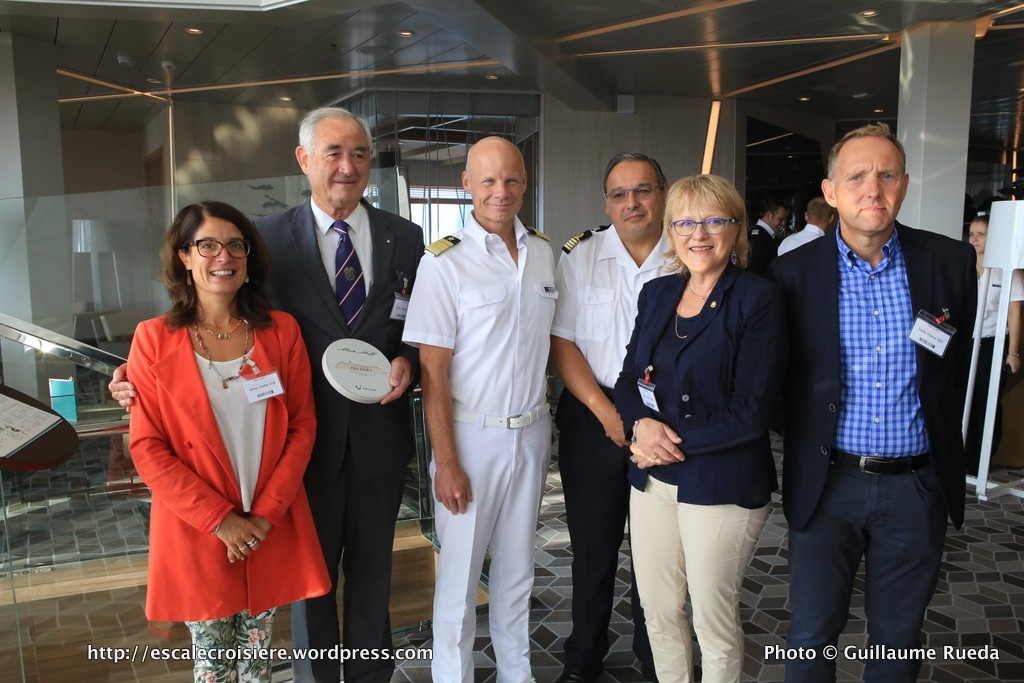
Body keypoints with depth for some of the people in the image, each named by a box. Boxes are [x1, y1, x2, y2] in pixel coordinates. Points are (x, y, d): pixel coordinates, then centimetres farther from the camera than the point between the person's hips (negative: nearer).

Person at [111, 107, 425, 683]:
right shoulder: (269, 238, -5)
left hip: (380, 436, 2)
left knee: (372, 568, 20)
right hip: (308, 437, -1)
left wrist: (409, 361, -14)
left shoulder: (406, 238, 0)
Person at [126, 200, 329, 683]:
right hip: (195, 530, -1)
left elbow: (302, 427, 0)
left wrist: (266, 514, -9)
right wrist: (218, 519, -12)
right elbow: (146, 446, -6)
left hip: (272, 528, 1)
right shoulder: (154, 339, -5)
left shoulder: (281, 330, 0)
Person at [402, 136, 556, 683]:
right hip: (471, 435, -4)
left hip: (532, 432, 5)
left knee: (517, 568, 18)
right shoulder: (445, 262, -12)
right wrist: (446, 463, -14)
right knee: (459, 575, 7)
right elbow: (433, 371, -12)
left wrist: (543, 420, 7)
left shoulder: (543, 253, 4)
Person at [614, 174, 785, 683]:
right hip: (652, 478, 5)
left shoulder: (758, 299, -11)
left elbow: (751, 410, -15)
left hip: (721, 483, -5)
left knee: (713, 616, 11)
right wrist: (641, 424, -12)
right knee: (657, 609, 16)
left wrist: (678, 443, -15)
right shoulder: (656, 294, 7)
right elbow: (629, 378, 9)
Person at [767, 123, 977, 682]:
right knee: (811, 635, 10)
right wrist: (805, 446, 3)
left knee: (898, 637, 18)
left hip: (917, 486, 2)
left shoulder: (950, 261, -3)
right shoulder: (794, 273, -7)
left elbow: (957, 365, 9)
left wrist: (941, 447, 11)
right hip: (827, 485, -1)